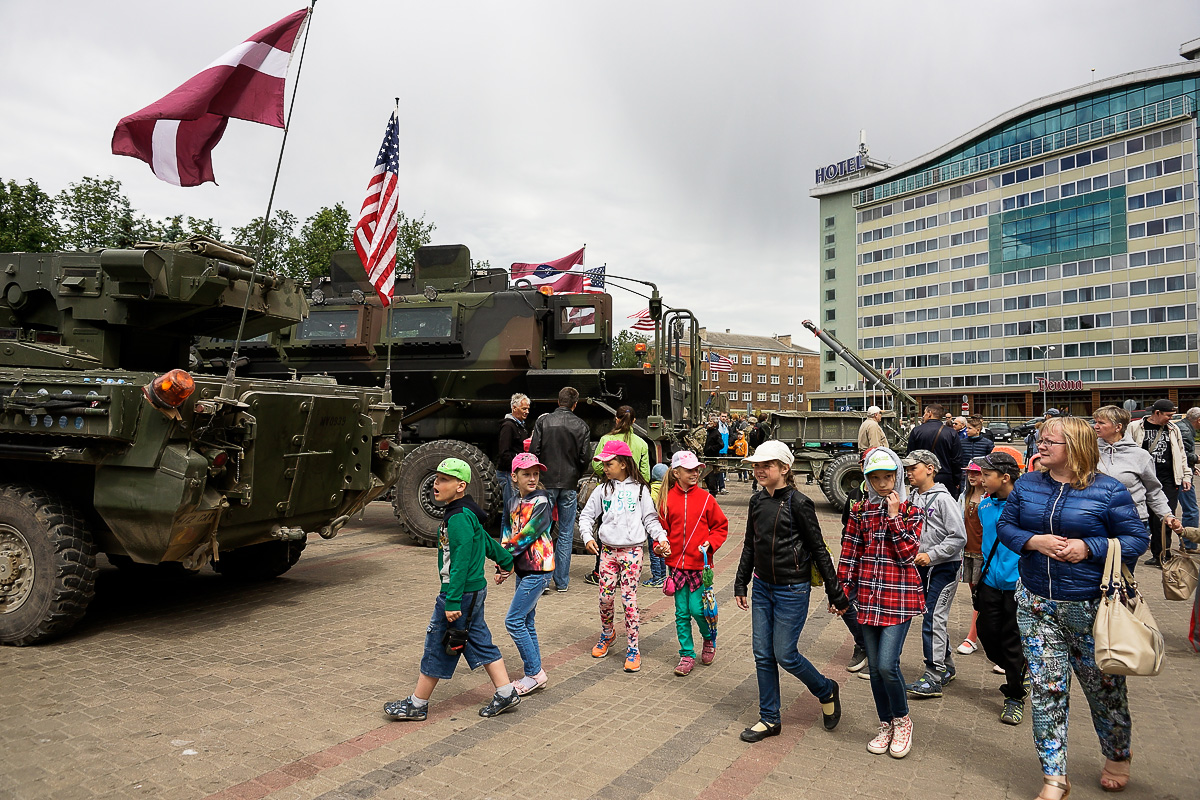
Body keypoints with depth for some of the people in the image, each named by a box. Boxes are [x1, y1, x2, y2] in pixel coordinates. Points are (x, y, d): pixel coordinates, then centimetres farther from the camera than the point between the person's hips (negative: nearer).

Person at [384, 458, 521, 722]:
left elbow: (461, 563, -25)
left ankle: (417, 705, 16)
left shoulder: (459, 518, -20)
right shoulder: (466, 514, 10)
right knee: (479, 641, 15)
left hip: (462, 593, -10)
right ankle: (506, 693, 20)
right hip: (474, 591, 10)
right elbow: (487, 542, 24)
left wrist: (452, 602, -25)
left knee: (437, 646, 2)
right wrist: (505, 561, 38)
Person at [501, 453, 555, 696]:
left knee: (514, 621, -8)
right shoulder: (514, 501, 9)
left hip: (538, 569, -8)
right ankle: (535, 674, 23)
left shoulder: (541, 502, -14)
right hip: (522, 568, 8)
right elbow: (508, 531, 13)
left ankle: (535, 673, 3)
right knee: (526, 623, 13)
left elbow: (527, 534, -18)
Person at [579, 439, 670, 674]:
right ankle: (607, 634, 32)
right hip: (608, 550, 3)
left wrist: (661, 539, -11)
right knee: (605, 597, 4)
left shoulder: (639, 489, 1)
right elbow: (586, 515, 10)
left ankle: (633, 650, 6)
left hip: (632, 550, -3)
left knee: (628, 599, -4)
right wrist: (588, 537, -5)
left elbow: (650, 518, 3)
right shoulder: (603, 489, 6)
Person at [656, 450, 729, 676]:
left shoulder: (706, 499, -3)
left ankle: (709, 639, 28)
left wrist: (710, 543, -10)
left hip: (700, 564, -2)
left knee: (697, 609, -4)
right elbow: (662, 528, 9)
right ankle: (687, 655, 21)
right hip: (677, 564, 2)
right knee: (682, 612, 7)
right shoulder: (668, 499, 0)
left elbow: (721, 527, 5)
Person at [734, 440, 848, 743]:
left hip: (792, 589, -6)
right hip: (762, 587, 6)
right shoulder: (757, 501, 4)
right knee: (763, 655, 9)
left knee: (785, 655, 0)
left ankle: (827, 691, 27)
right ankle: (769, 719, 23)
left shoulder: (798, 503, -14)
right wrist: (740, 584, 15)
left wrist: (835, 593, -6)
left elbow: (819, 550, -9)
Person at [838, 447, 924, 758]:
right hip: (868, 596, 3)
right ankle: (886, 725, 28)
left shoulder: (911, 511, -2)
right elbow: (849, 554, 6)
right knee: (874, 666, 10)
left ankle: (902, 720, 16)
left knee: (887, 664, -11)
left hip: (899, 598, -3)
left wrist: (895, 516, -15)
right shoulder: (860, 510, 5)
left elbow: (908, 554, -12)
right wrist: (842, 590, 3)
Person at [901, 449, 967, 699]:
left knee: (933, 619, -10)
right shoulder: (912, 498, 7)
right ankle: (946, 666, 30)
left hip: (945, 566, -7)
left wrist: (931, 555, -19)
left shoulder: (943, 499, -14)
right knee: (933, 617, 15)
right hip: (921, 566, 7)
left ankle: (933, 678, -6)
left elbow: (959, 537, -17)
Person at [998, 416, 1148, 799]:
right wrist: (1034, 541, -13)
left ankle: (1118, 756, 44)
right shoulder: (1027, 485, 3)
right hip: (1036, 604, 3)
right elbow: (1005, 525, 7)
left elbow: (1137, 539, -5)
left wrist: (1089, 547, -20)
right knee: (1046, 688, 3)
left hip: (1091, 606, -3)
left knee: (1104, 685, 14)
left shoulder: (1108, 491, -9)